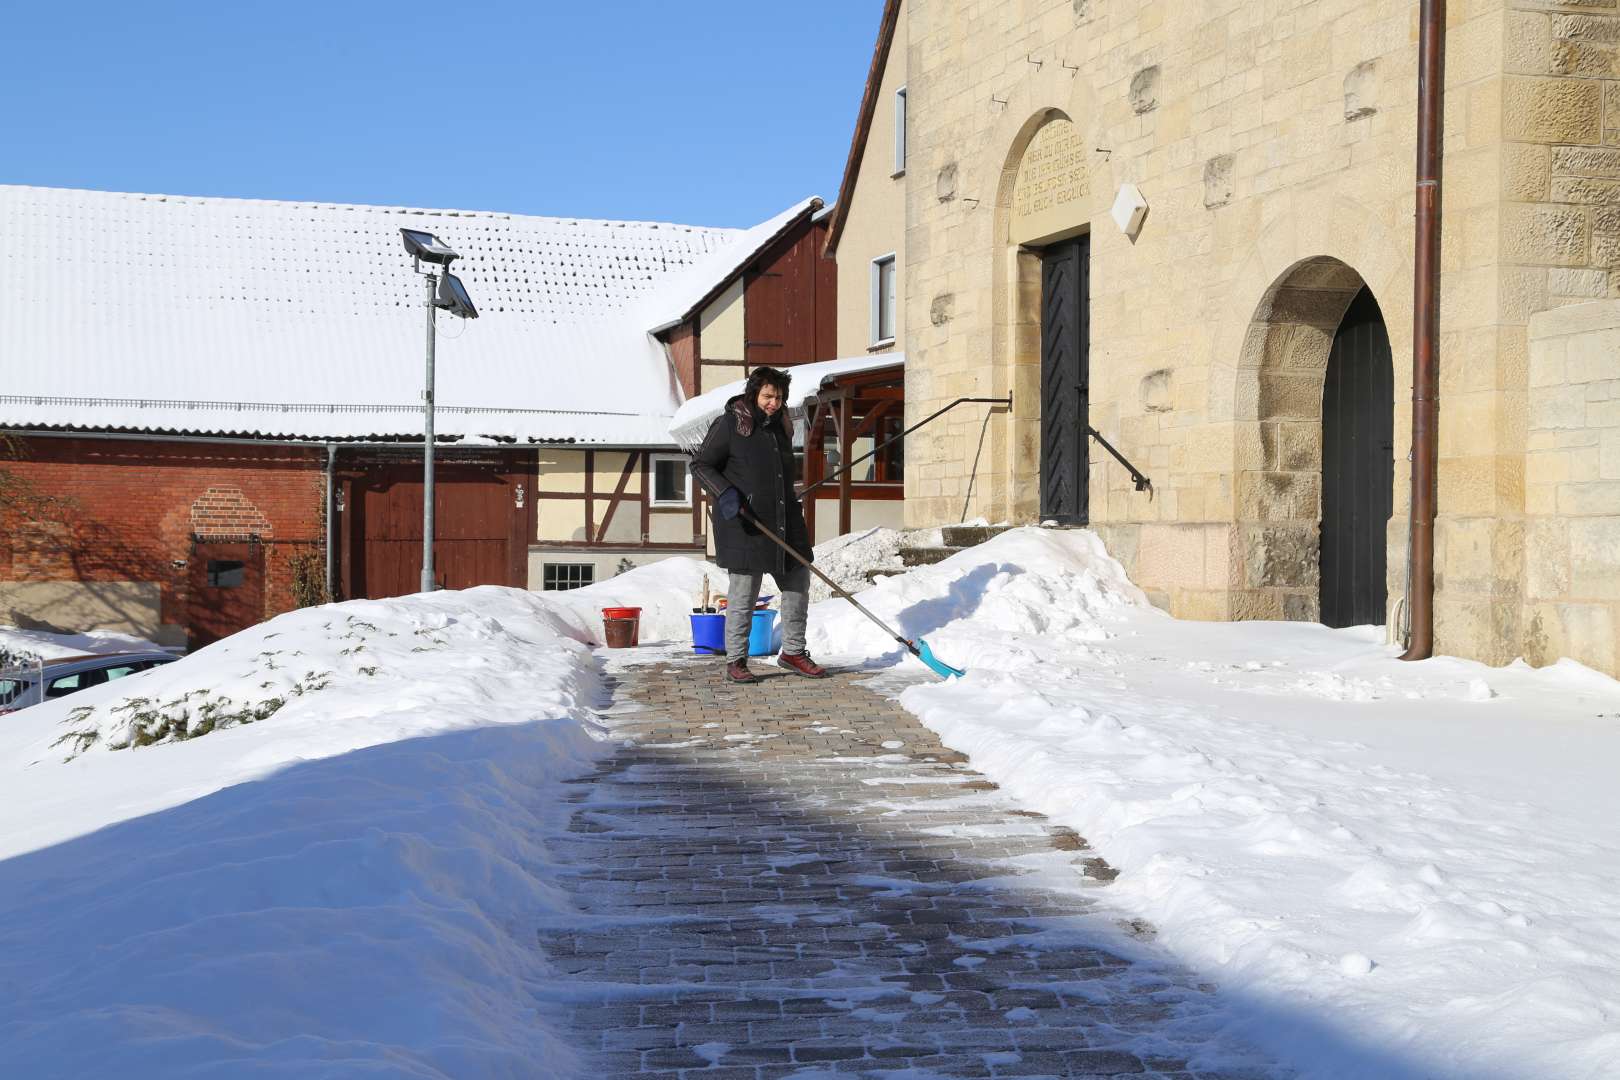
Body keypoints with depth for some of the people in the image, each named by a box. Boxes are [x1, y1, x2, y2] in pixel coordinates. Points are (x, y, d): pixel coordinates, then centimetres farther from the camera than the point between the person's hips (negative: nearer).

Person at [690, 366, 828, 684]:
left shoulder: (780, 427, 14)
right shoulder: (729, 424, -7)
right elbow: (701, 464, -6)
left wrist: (794, 508, 26)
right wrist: (725, 493, -20)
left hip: (782, 520, 7)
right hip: (743, 522, -7)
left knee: (798, 580, 9)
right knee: (743, 591, -4)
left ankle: (793, 651, 22)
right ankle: (735, 661, 7)